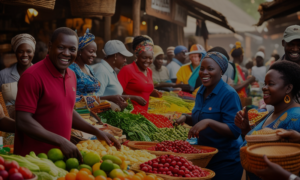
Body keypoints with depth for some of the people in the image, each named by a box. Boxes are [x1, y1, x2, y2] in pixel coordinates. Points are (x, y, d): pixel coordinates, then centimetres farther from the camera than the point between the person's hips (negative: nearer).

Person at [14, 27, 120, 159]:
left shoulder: (72, 76, 8)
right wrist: (61, 142, -25)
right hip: (33, 159, -7)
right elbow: (23, 121, -21)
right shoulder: (33, 76, -17)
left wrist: (97, 132, 12)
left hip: (62, 155, 7)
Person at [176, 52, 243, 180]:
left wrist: (208, 122, -34)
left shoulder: (229, 94, -18)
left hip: (226, 162, -7)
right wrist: (186, 118, -2)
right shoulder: (202, 92, 5)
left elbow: (234, 131, -22)